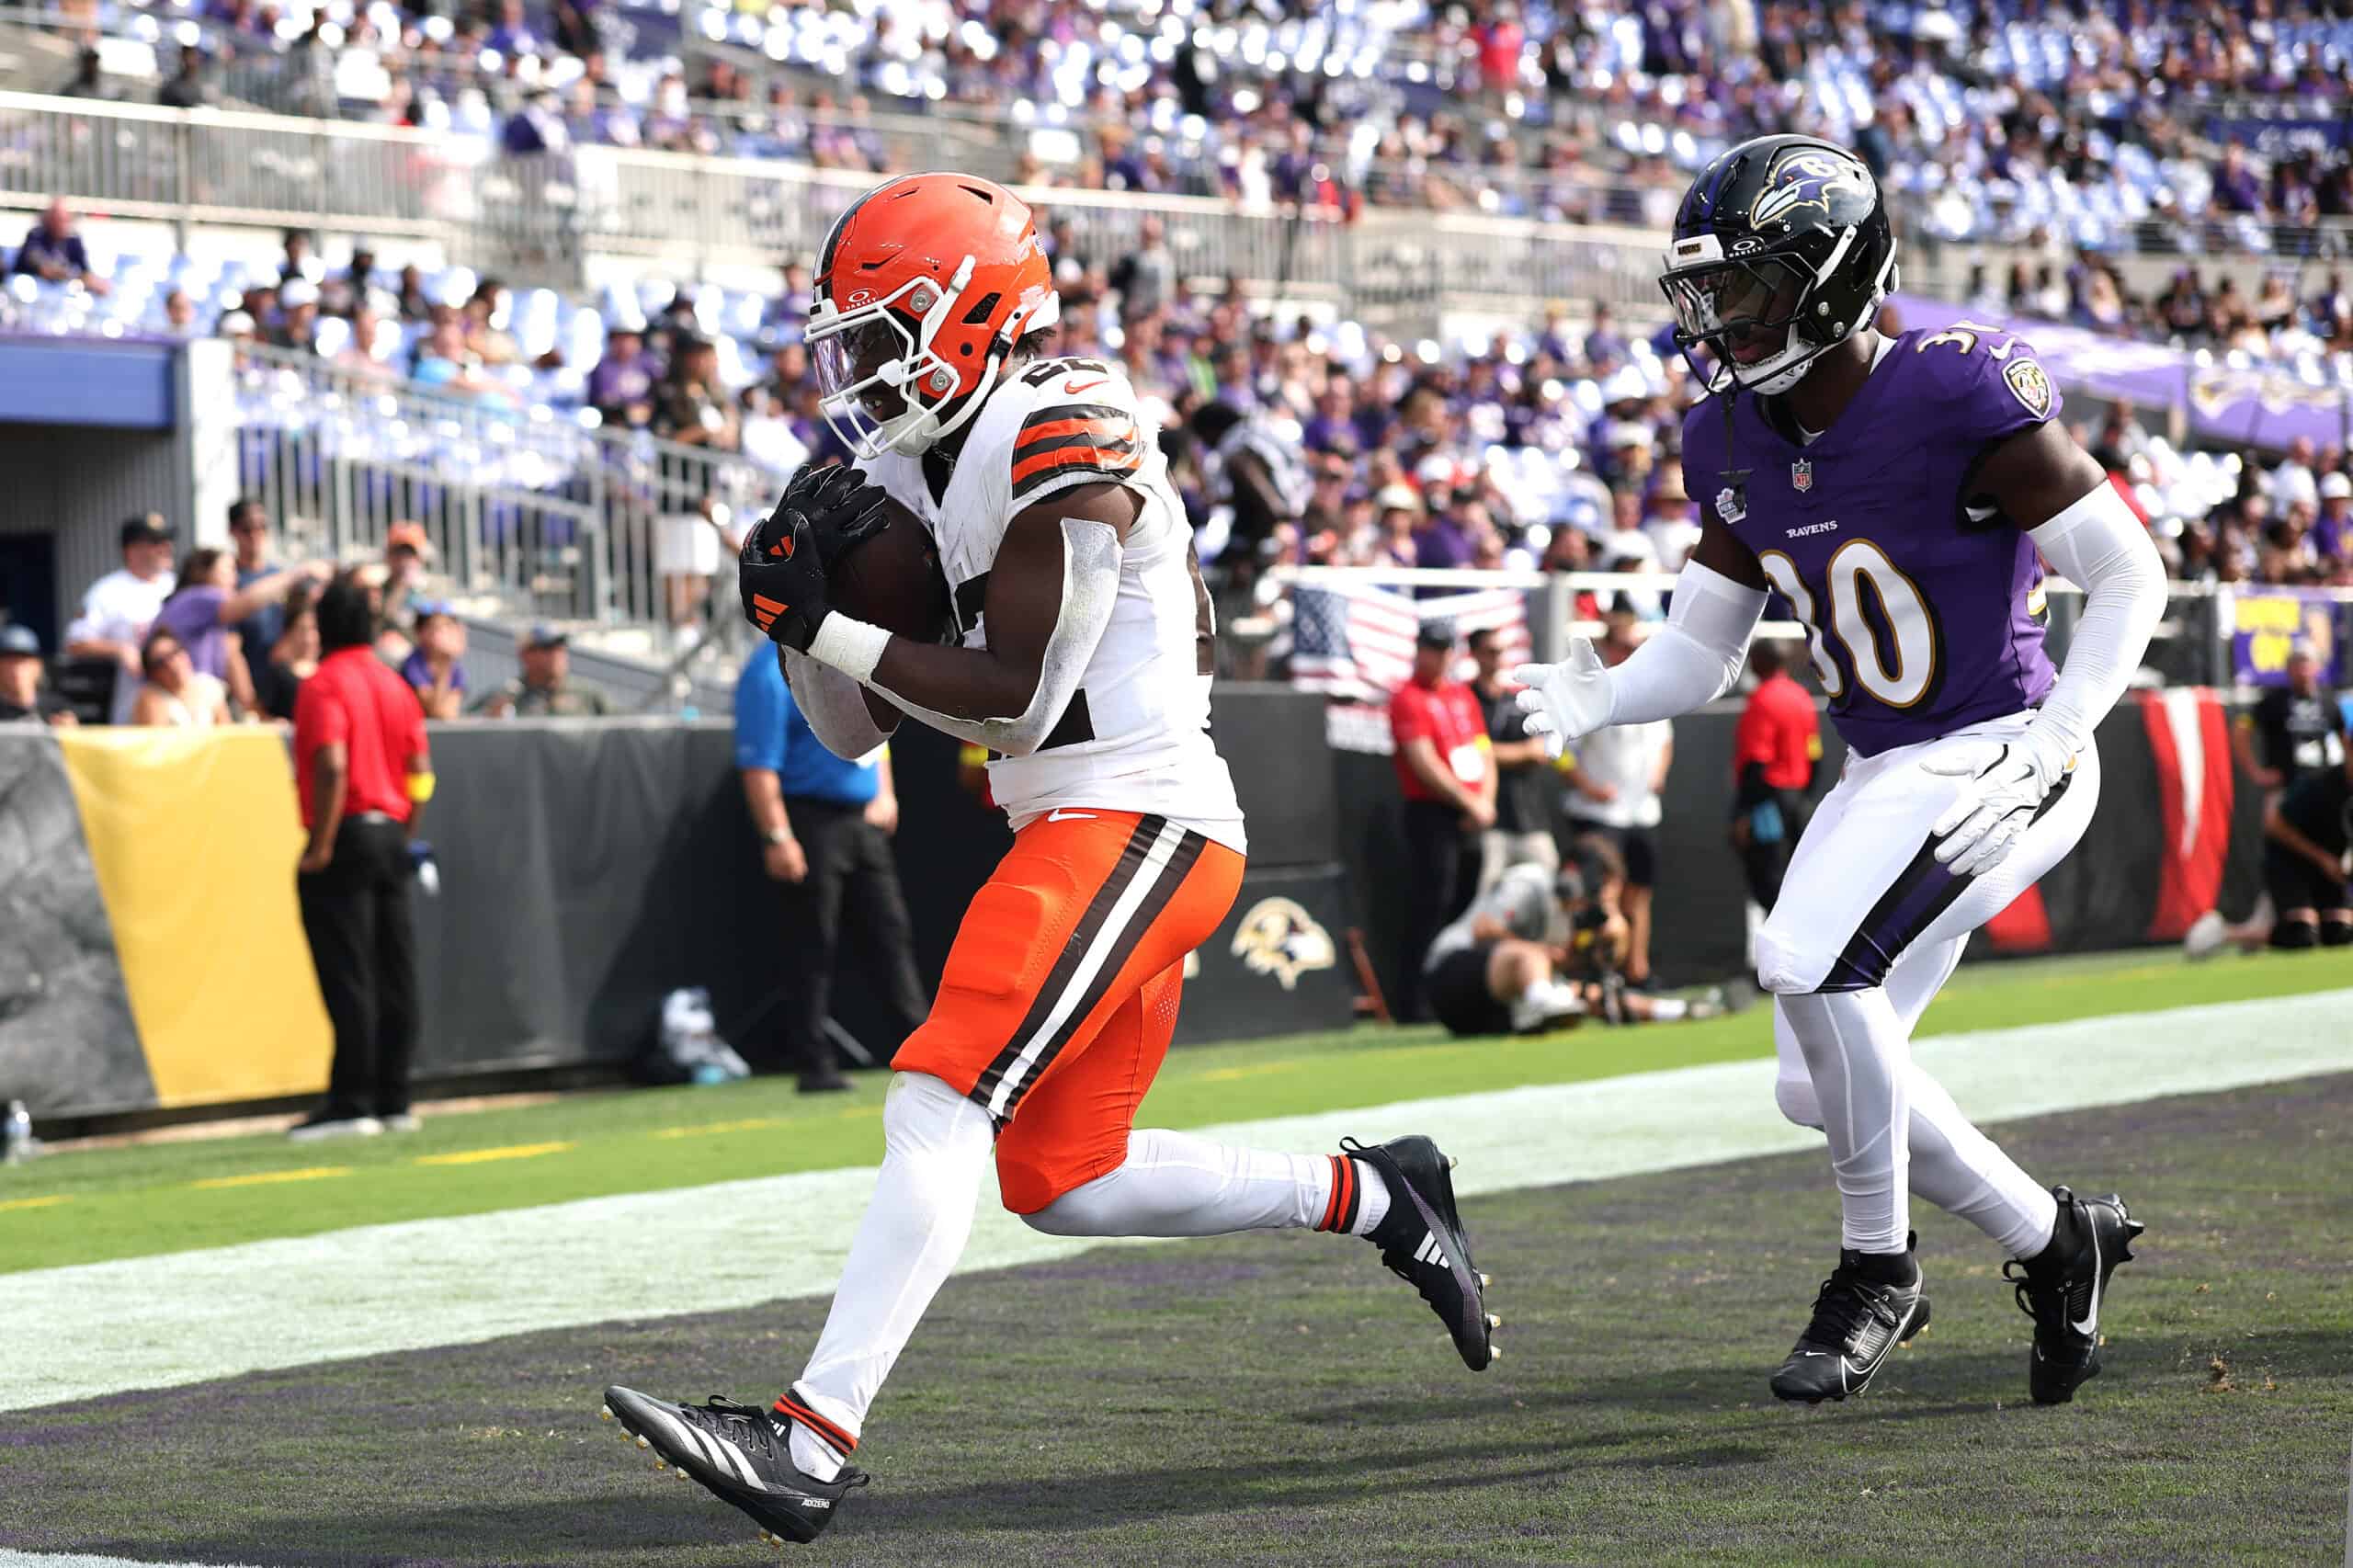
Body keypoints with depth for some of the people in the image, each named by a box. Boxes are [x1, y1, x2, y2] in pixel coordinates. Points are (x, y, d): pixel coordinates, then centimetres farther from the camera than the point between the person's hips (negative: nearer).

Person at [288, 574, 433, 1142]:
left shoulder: (324, 685, -10)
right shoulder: (393, 684, 13)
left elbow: (332, 767, -20)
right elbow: (420, 770, 11)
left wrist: (320, 845, -17)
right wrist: (403, 834, 17)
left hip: (345, 838, -7)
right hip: (391, 834, 7)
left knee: (347, 978, -7)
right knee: (394, 974, 8)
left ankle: (351, 1104, -8)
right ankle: (394, 1101, 11)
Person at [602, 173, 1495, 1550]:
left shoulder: (1057, 439, -14)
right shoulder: (908, 476, 14)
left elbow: (1015, 701, -16)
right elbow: (854, 729, 15)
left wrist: (826, 627, -14)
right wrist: (800, 592, -2)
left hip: (1139, 826, -10)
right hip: (1073, 831, 10)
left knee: (941, 1101, -20)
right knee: (1061, 1180, 14)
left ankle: (813, 1439, -26)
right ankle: (1374, 1198, 28)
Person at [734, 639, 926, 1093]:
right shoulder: (772, 672, -13)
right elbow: (758, 765, -18)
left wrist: (884, 793, 15)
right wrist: (777, 838, -23)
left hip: (863, 820, 8)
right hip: (812, 823, -8)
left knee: (891, 931, 8)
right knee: (812, 945, -3)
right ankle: (814, 1065, 2)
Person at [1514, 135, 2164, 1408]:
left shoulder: (1960, 398, -18)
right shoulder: (1734, 442, 3)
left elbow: (2129, 577, -12)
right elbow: (1700, 649, 10)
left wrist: (2048, 743, -22)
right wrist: (1593, 698, -11)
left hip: (1997, 760, -8)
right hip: (1885, 775, 8)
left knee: (1813, 965, -25)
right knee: (1823, 1086, 5)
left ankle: (1878, 1266, -5)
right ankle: (2055, 1241, 26)